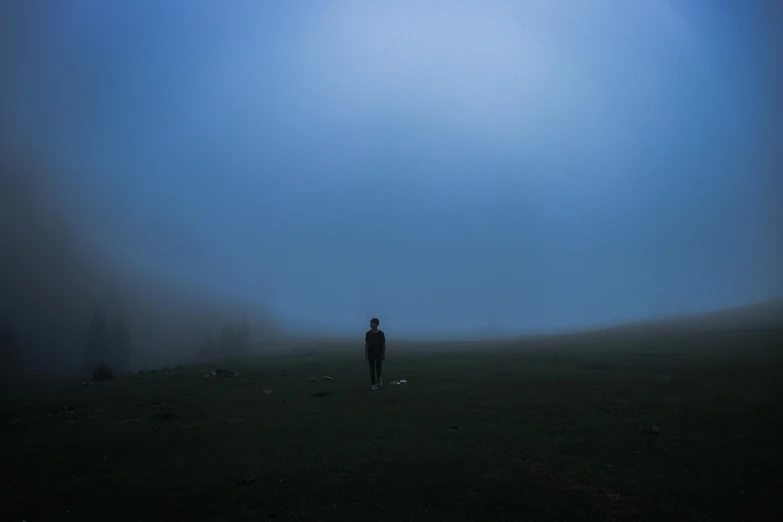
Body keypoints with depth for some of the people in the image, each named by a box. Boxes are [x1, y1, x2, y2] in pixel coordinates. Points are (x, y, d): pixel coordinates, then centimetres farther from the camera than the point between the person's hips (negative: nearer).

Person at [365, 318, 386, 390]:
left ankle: (379, 378, 35)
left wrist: (384, 355, -2)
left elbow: (384, 345, 0)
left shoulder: (381, 334, -5)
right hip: (371, 354, 0)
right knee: (372, 369, 1)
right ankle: (373, 384, 9)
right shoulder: (368, 334, -4)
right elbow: (366, 345, 0)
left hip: (379, 354, 0)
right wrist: (366, 355, -4)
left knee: (378, 368, 5)